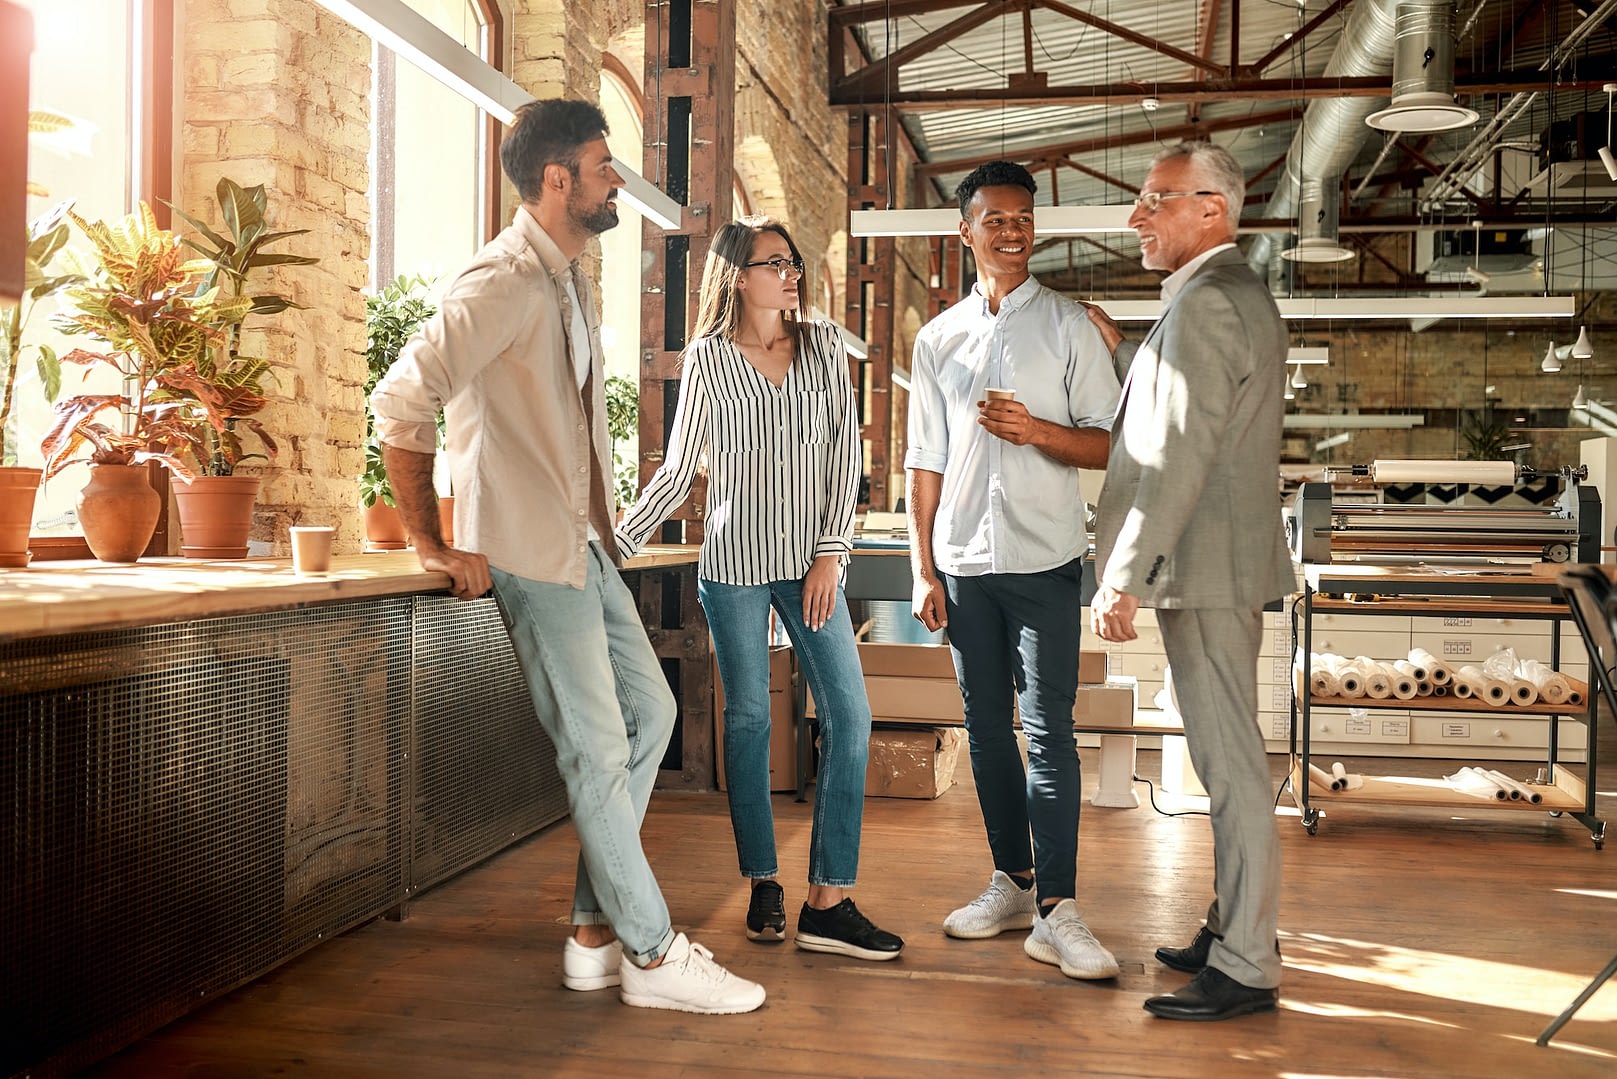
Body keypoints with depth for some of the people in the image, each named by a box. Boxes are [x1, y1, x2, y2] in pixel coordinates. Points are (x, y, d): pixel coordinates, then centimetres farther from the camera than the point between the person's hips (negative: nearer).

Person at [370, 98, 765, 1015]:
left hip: (584, 542, 10)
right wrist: (434, 545, -17)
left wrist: (598, 512, 14)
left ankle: (597, 933, 20)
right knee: (599, 751, -3)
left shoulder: (573, 281, 14)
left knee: (648, 713, 11)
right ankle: (651, 954, 10)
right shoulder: (504, 281, -16)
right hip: (531, 551, -10)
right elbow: (402, 404, -23)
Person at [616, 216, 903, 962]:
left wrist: (831, 551, -5)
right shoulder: (708, 359, 1)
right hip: (733, 563, -2)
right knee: (748, 720, 4)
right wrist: (613, 547, -5)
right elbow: (676, 472, 2)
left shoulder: (825, 347, 7)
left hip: (809, 562, 2)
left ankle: (828, 902, -1)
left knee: (850, 718, -6)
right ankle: (763, 886, 18)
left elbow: (844, 452, 3)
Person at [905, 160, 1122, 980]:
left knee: (1047, 728, -8)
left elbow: (1108, 445, 1)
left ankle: (1055, 911, -5)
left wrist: (1034, 429, -17)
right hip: (964, 560, 4)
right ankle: (1012, 882, 21)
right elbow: (926, 460, 12)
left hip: (1043, 558, -3)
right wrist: (924, 569, 7)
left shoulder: (1069, 326, 4)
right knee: (987, 726, 9)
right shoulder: (938, 338, 12)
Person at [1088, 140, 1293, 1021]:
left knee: (1229, 763, -4)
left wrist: (1124, 577, -21)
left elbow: (1179, 454, -22)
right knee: (1229, 758, 16)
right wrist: (1117, 351, 19)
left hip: (1204, 566, -11)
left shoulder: (1204, 302, -15)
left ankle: (1245, 969, 5)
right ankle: (1237, 928, 28)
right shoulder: (1242, 294, 18)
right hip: (1228, 563, 11)